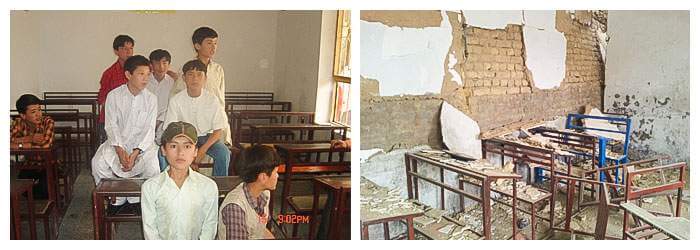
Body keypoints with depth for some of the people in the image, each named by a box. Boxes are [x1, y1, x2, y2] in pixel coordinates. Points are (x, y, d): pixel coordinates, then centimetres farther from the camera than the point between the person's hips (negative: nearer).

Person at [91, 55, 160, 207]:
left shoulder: (151, 99, -2)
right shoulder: (114, 96, -2)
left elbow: (149, 130, -7)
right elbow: (111, 126, -6)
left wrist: (135, 153, -21)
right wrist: (120, 150, -22)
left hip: (142, 144, -1)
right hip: (118, 142, 1)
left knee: (152, 166, -29)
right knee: (98, 163, -24)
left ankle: (136, 200, -3)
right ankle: (117, 199, -3)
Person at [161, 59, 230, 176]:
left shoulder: (212, 99, -8)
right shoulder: (175, 100, -8)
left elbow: (218, 130, -5)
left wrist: (202, 150, -21)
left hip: (206, 137, 0)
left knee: (224, 153, -27)